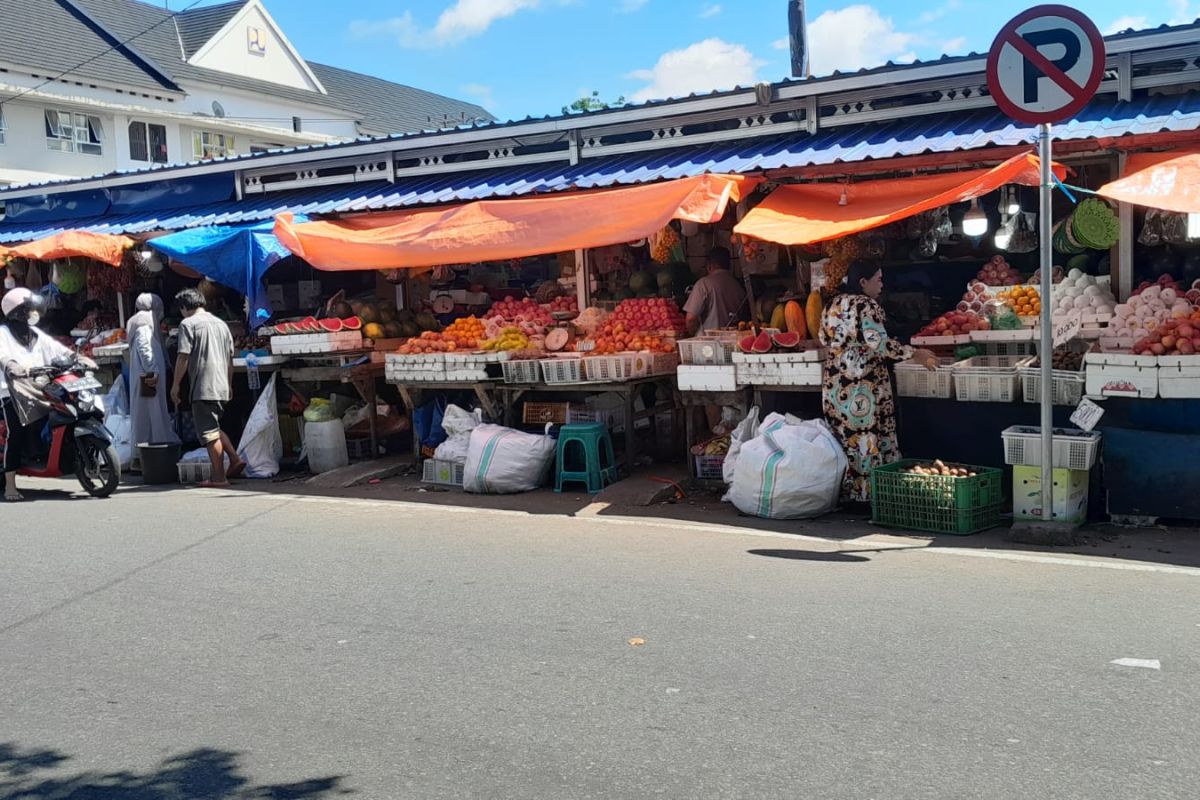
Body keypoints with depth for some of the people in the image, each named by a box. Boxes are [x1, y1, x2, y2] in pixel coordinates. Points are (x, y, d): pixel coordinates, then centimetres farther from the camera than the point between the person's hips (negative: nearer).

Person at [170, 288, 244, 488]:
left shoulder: (188, 324, -5)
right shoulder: (221, 324, 16)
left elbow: (183, 357, -10)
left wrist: (176, 385, -3)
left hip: (203, 387, -7)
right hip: (222, 387, 7)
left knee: (209, 432, -2)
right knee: (214, 427, 21)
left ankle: (218, 477, 0)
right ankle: (235, 459, 11)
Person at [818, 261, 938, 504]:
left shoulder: (833, 305, 12)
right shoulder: (867, 305, -12)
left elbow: (825, 340, 18)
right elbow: (879, 343, -20)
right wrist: (914, 355, -14)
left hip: (834, 384, 8)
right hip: (864, 384, -8)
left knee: (842, 438, 11)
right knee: (868, 439, -3)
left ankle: (844, 493, 16)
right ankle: (867, 492, 0)